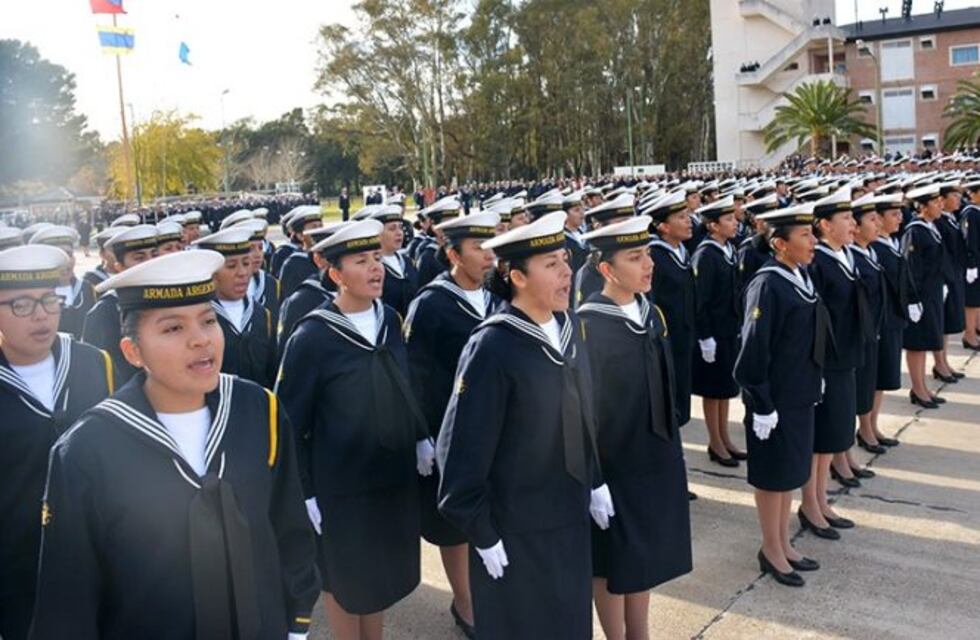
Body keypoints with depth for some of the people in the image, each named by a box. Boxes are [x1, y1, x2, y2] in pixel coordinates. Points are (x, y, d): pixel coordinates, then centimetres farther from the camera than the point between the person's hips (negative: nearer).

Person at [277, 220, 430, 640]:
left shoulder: (390, 321, -2)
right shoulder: (311, 337, -18)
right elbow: (289, 421, -13)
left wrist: (421, 438, 10)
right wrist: (304, 492, -13)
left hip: (395, 474, 5)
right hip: (340, 483, -5)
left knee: (382, 572, 21)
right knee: (344, 578, 16)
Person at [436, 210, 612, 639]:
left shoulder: (567, 327, 0)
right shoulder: (491, 348, -23)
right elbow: (463, 453, -19)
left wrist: (594, 483, 12)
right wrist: (483, 536, -15)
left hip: (570, 516, 6)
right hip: (515, 530, -6)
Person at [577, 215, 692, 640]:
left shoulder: (652, 314, 2)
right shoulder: (586, 325, -20)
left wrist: (669, 447, 14)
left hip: (654, 457, 7)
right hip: (612, 462, -7)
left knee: (647, 554, 19)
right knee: (614, 561, 10)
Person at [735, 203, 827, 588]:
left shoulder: (801, 276, 5)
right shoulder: (767, 285, -21)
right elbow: (753, 350, -21)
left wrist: (813, 385, 15)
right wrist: (761, 406, -19)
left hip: (800, 394, 9)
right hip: (774, 398, -8)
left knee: (792, 470, 19)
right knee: (773, 475, 7)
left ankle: (783, 544, 34)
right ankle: (772, 551, 23)